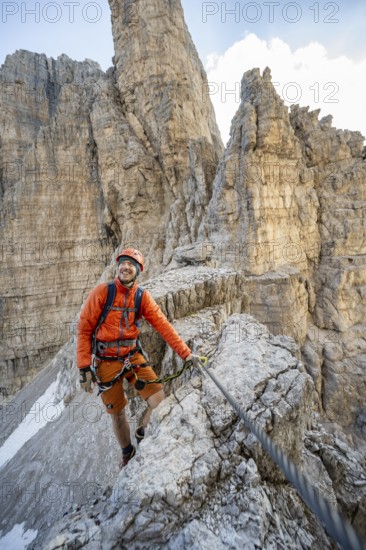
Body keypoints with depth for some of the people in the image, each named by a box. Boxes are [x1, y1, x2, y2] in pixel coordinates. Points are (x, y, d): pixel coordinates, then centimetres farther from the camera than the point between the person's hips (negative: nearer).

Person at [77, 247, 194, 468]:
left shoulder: (143, 297, -5)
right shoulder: (102, 292, -12)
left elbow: (163, 326, -7)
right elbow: (84, 329, -9)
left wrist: (185, 352, -10)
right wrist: (84, 367, -11)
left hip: (133, 356, 2)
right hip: (106, 361, -2)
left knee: (159, 398, -7)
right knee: (117, 414, 11)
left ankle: (143, 434, 27)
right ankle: (127, 453, 43)